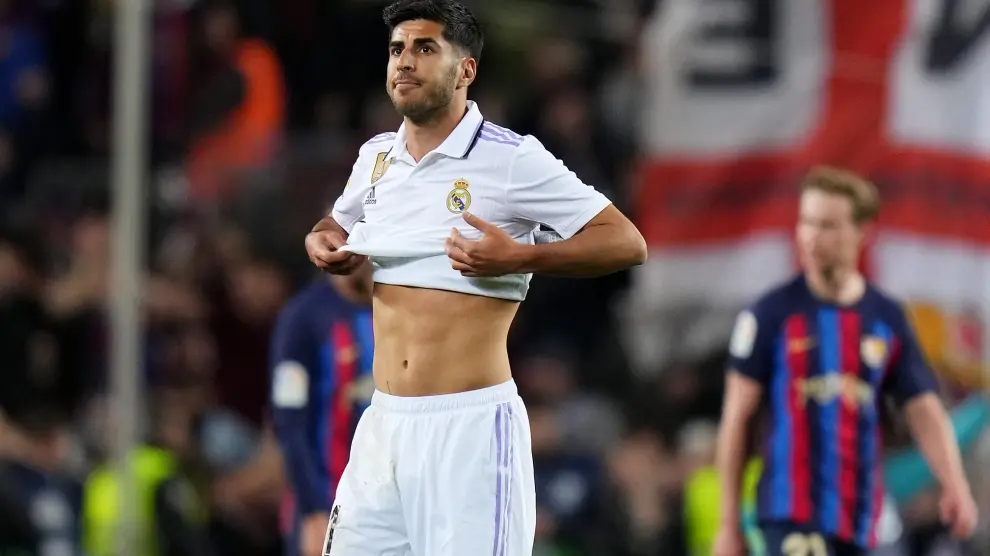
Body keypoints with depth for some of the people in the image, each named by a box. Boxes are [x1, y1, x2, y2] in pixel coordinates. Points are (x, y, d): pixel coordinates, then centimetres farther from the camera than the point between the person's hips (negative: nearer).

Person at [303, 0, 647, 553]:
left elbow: (627, 243, -9)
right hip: (384, 421, 6)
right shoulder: (375, 156, 11)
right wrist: (321, 241, 8)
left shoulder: (512, 159, -8)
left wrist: (519, 258, -21)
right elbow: (339, 222, 33)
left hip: (472, 424, -6)